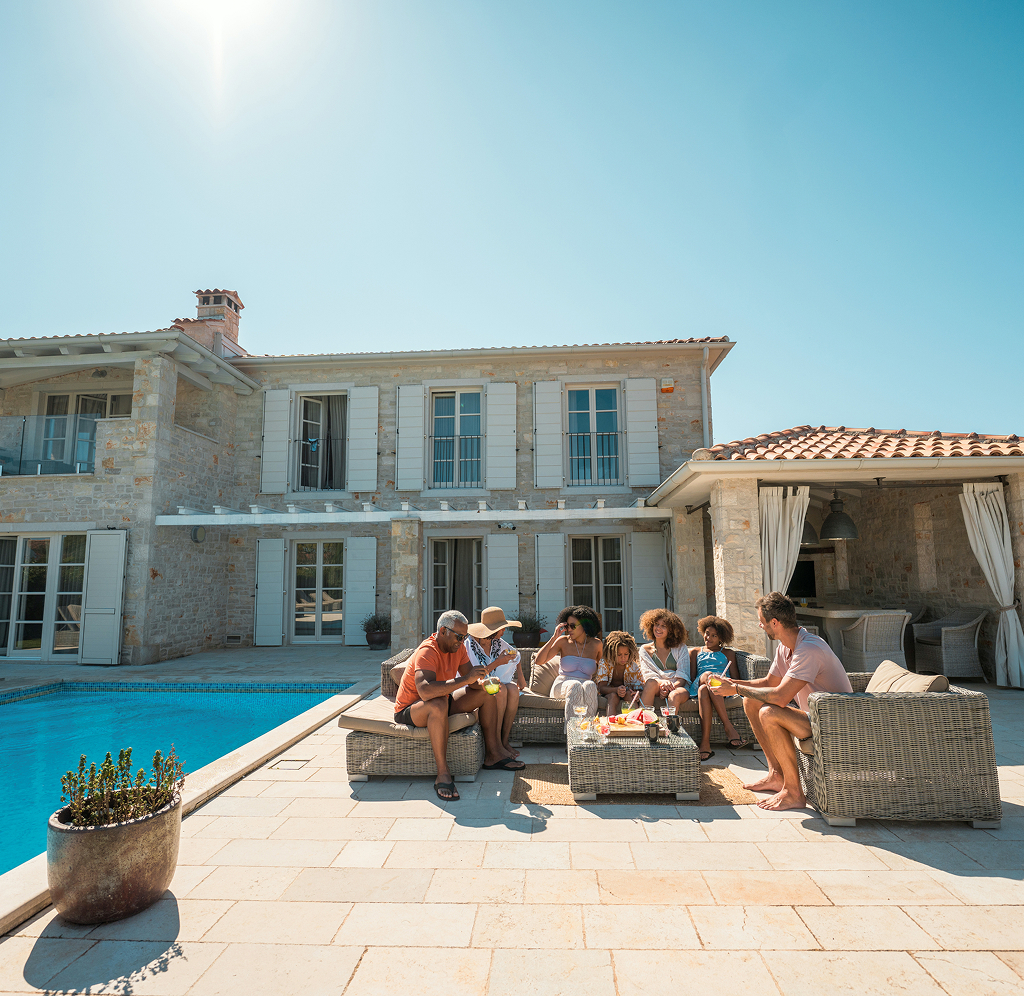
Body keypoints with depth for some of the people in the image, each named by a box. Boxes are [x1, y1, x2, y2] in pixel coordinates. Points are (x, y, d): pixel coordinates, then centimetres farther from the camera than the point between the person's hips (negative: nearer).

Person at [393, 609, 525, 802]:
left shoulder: (457, 647, -3)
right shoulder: (427, 652, -28)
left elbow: (473, 681, 3)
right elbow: (425, 691, -45)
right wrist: (465, 679, -43)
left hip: (441, 703, 9)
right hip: (409, 711, -9)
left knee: (486, 694, 3)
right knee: (438, 704, -41)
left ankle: (493, 754, 6)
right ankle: (443, 774, -33)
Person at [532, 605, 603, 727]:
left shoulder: (596, 644, 8)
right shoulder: (563, 641, 4)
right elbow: (538, 661, -5)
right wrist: (554, 637, -9)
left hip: (586, 688, 1)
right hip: (562, 686, -1)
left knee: (590, 685, -35)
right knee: (574, 685, -36)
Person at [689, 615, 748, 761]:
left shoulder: (728, 654, 30)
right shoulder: (695, 652, 32)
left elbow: (735, 678, 18)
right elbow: (692, 676, 20)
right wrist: (706, 678, -3)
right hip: (697, 687, 1)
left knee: (703, 689, -39)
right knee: (706, 675, -39)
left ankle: (705, 742, -48)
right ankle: (729, 726, -46)